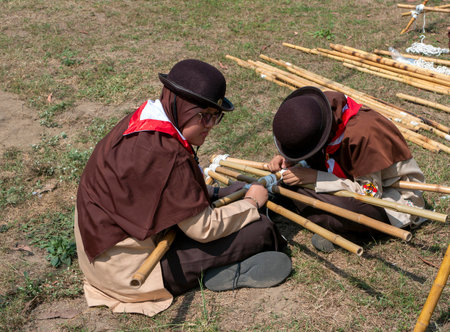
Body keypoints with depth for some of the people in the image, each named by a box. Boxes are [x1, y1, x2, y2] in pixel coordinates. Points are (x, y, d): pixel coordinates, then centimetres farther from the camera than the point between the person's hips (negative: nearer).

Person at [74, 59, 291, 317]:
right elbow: (203, 228, -23)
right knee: (259, 229, -15)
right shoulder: (162, 154, -30)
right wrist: (251, 203, -8)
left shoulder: (141, 122, 1)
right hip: (130, 269, -10)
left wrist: (211, 193, 2)